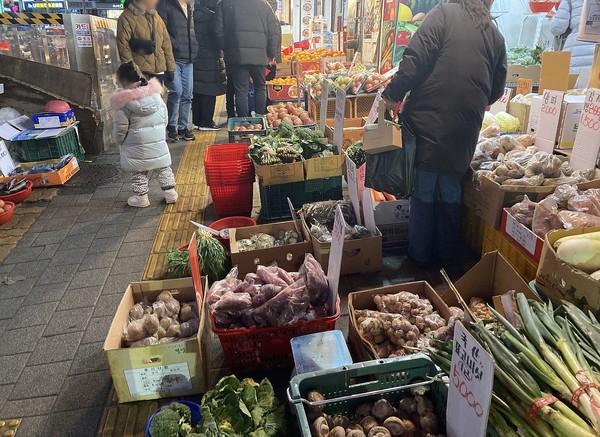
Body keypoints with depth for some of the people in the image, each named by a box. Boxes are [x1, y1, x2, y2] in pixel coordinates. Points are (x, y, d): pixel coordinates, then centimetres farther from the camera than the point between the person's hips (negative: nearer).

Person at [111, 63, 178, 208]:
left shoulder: (124, 102, -15)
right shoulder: (155, 93, -2)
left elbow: (121, 127, -11)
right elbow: (165, 116, 6)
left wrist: (119, 140, 7)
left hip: (137, 146, -4)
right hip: (158, 142, 4)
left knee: (139, 171, 9)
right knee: (163, 167, 14)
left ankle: (141, 197, 18)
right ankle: (170, 193, 20)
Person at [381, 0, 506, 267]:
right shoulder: (496, 36, 14)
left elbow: (416, 60, -13)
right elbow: (496, 90, 18)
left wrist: (393, 94, -7)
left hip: (429, 122, -4)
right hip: (465, 131, 4)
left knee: (423, 192, 6)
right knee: (451, 193, 16)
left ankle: (420, 254, 17)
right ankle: (446, 254, 27)